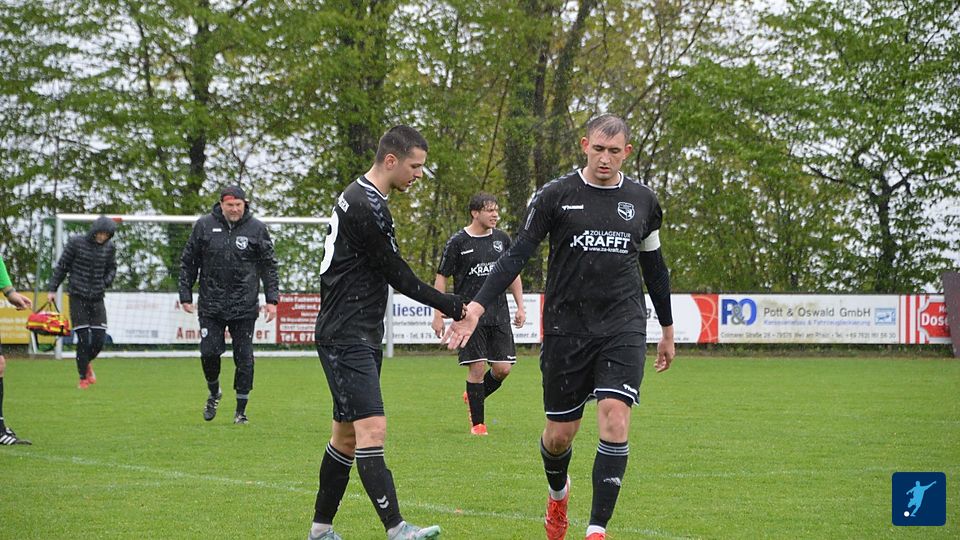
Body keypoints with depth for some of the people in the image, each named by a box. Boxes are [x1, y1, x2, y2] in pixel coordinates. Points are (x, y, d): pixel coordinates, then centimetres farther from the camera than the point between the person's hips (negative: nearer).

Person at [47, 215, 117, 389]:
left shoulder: (109, 247, 3)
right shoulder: (76, 242, -6)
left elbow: (112, 268, 17)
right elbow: (62, 266, 1)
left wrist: (106, 282, -3)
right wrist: (52, 289, -1)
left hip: (97, 299, 3)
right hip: (78, 298, -3)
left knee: (99, 339, -3)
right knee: (83, 340, -6)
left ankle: (87, 362, 29)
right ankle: (83, 377, 9)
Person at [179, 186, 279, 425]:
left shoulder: (257, 228, 1)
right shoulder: (204, 226, 2)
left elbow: (269, 266, 6)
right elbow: (188, 262, 9)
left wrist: (272, 299, 0)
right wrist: (186, 295, 5)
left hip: (245, 307, -1)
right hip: (210, 305, 1)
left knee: (244, 358, 0)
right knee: (209, 352, -5)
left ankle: (241, 410, 10)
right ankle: (214, 393, 24)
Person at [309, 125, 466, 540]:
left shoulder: (358, 198, 16)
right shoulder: (366, 207, -17)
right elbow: (398, 276, -14)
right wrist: (451, 306, -6)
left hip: (360, 337, 11)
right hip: (347, 338, -11)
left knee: (347, 434, 14)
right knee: (372, 429, -18)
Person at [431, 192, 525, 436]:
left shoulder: (502, 239, 9)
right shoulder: (458, 242, -3)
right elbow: (441, 278, 0)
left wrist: (520, 306, 12)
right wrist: (438, 315, -4)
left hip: (499, 315, 4)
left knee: (503, 368, -1)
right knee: (477, 367, -6)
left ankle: (473, 397, 27)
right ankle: (477, 422, 5)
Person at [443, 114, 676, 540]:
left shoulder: (642, 200, 7)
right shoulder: (554, 196, -2)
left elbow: (654, 267, 19)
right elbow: (517, 255, -5)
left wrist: (668, 331, 24)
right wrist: (476, 306, -16)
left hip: (623, 328, 1)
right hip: (566, 327, -1)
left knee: (614, 421, -17)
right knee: (560, 433, 6)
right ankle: (558, 493, 42)